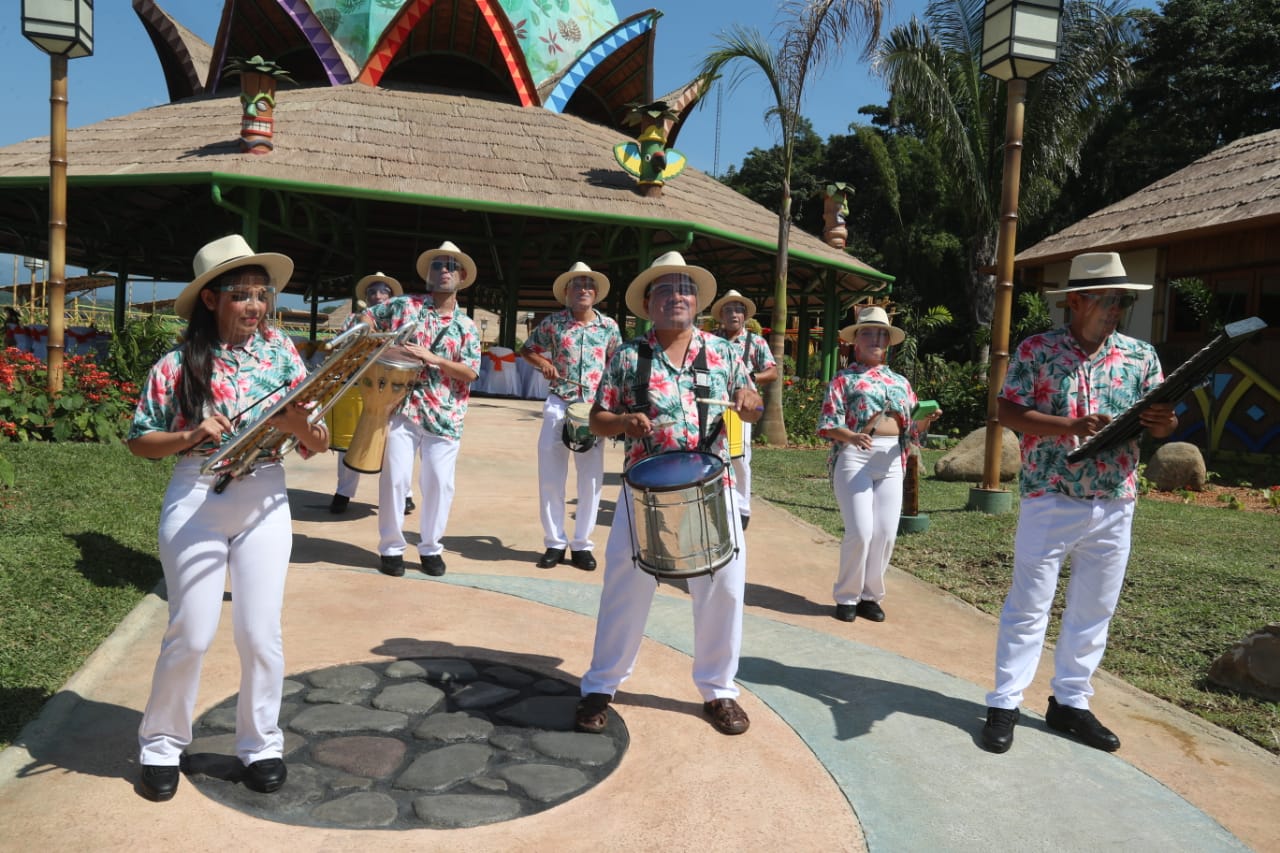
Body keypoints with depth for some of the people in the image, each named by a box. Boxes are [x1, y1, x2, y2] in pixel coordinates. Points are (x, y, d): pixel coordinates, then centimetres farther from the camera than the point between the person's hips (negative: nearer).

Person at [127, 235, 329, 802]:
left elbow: (315, 445, 0)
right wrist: (190, 435, -15)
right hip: (196, 500, -1)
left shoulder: (280, 350, 1)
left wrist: (300, 424, -22)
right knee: (191, 634, 3)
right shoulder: (178, 364, -3)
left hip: (265, 501, 1)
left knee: (261, 632, 4)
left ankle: (260, 744, 24)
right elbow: (140, 440, 3)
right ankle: (162, 744, 27)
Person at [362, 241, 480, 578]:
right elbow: (364, 319, 13)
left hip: (444, 416, 1)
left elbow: (471, 372, -3)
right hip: (402, 408, -1)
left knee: (439, 483, 3)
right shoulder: (404, 305, 6)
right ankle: (391, 547, 12)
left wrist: (432, 358, -14)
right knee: (395, 477, -3)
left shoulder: (466, 326, 8)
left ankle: (430, 547, 19)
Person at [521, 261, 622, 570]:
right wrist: (543, 363, -7)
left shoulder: (608, 325, 5)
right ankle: (555, 542, 13)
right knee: (550, 476, 0)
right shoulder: (553, 323, 2)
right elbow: (527, 350, 13)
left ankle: (582, 544, 15)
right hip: (559, 405, -1)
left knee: (592, 478, 3)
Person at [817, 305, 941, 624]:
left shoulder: (900, 382, 18)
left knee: (886, 533, 2)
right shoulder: (844, 378, 3)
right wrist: (851, 436, -25)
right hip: (855, 456, -4)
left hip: (891, 459, 5)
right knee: (860, 532, -9)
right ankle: (846, 596, 9)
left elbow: (912, 429, 15)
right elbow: (827, 424, -6)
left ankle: (870, 595, 18)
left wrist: (926, 419, -8)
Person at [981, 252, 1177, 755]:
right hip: (1050, 502, -4)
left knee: (1094, 610, 12)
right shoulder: (1036, 351, -3)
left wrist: (1165, 422, -20)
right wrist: (1070, 426, -23)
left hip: (1115, 507, 4)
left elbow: (1157, 423, 5)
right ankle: (1004, 704, 11)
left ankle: (1070, 702, 26)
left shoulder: (1141, 356, 6)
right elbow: (1007, 412, -9)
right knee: (1028, 605, 2)